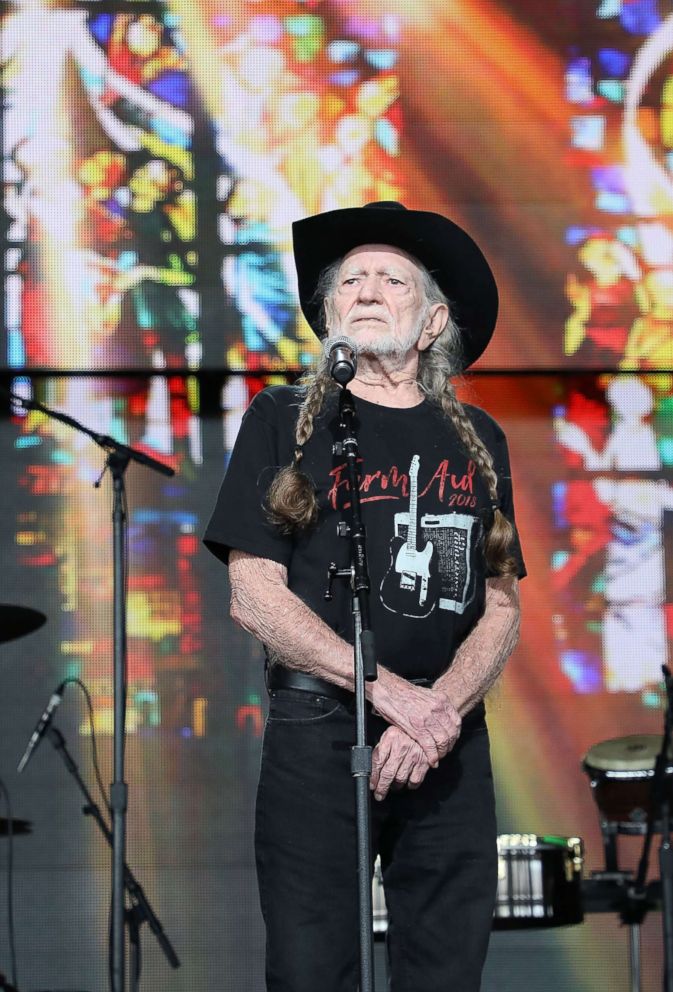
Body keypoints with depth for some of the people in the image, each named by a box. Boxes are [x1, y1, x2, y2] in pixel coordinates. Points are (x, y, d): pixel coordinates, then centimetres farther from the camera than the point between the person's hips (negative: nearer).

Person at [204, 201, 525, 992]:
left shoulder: (477, 441, 13)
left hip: (452, 741, 3)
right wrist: (390, 692, -13)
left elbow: (501, 608, 9)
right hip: (318, 730, -3)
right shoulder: (284, 420, 4)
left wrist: (442, 708, -11)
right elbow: (254, 597, -4)